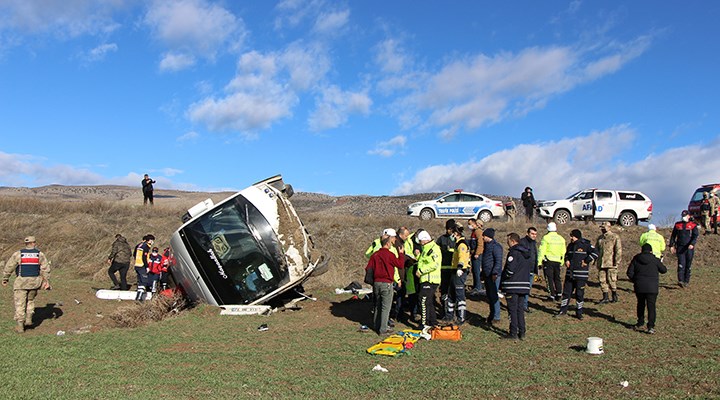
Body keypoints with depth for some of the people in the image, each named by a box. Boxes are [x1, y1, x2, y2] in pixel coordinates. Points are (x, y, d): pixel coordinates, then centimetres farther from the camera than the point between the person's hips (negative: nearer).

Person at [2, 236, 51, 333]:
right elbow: (45, 268, -2)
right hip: (34, 281, 2)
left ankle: (20, 326, 1)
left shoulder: (18, 254, -3)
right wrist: (47, 281, 4)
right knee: (30, 300, 24)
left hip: (21, 282, -2)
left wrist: (5, 279, 12)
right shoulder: (40, 254, -1)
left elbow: (9, 267, 0)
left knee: (20, 303, 3)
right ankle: (28, 319, 16)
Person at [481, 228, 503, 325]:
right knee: (489, 295, 14)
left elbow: (498, 261, -19)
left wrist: (495, 273, -25)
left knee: (493, 296, -7)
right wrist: (483, 274, 26)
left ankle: (496, 317, -1)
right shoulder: (487, 245, 16)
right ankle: (492, 315, 23)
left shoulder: (496, 246, -14)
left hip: (493, 276, -10)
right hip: (487, 275, 10)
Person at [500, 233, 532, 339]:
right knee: (520, 309, 15)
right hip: (524, 285, 8)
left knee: (512, 309, -1)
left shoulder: (513, 252, -15)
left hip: (512, 286, -8)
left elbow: (510, 269, -21)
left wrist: (503, 279, -6)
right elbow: (530, 267, 17)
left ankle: (513, 333, 2)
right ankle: (522, 333, 16)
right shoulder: (528, 253, 12)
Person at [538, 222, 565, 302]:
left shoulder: (546, 238, -7)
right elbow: (563, 252, 15)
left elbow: (541, 251, -9)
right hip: (558, 261, 5)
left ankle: (552, 295, -2)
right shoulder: (561, 239, 10)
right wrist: (562, 262, 23)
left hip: (548, 261, -5)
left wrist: (539, 262, -6)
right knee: (557, 278, 16)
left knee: (549, 278, 0)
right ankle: (559, 293, 6)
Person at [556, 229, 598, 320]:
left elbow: (595, 253, -15)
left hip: (581, 275, -6)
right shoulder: (570, 245, 11)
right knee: (566, 292, 8)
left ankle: (579, 312, 15)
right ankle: (563, 310, 18)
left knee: (579, 293, 2)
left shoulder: (586, 245, -9)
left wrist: (586, 262, -14)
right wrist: (566, 260, 8)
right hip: (570, 273, 6)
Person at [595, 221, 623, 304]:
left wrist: (617, 261, -13)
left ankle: (615, 297, 15)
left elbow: (618, 250, -8)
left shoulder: (615, 237, -3)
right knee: (602, 280, 5)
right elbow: (596, 248, 26)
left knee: (611, 280, -2)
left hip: (611, 263, -6)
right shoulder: (600, 238, 16)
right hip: (601, 263, 6)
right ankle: (605, 298, 12)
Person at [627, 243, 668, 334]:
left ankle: (640, 324, 26)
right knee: (651, 306, -1)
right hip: (652, 287, -2)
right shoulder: (655, 260, -3)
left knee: (640, 304, 19)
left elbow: (629, 272, 1)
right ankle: (651, 326, -8)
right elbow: (664, 270, 9)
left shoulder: (636, 259, 3)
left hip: (639, 286, 2)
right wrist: (660, 263, 27)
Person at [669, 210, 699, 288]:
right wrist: (671, 245, 7)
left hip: (689, 248, 0)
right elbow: (673, 235, 15)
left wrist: (692, 244, -22)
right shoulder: (677, 225, 10)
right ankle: (680, 281, -19)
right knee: (681, 264, -12)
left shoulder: (693, 225, 4)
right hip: (680, 248, 0)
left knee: (688, 265, 6)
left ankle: (686, 281, 16)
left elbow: (695, 236, -6)